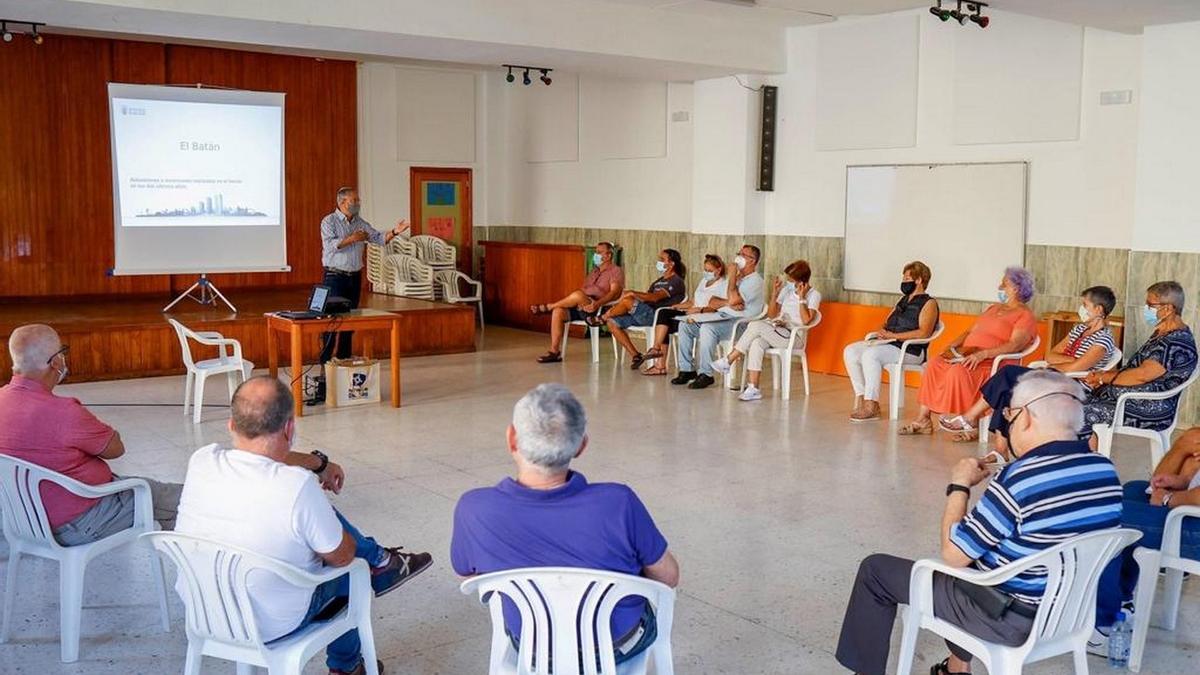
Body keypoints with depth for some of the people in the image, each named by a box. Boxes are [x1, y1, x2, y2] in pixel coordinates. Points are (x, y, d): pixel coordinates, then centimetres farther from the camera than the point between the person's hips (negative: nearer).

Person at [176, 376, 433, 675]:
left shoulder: (201, 462, -18)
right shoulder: (299, 486, -33)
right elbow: (342, 557, -15)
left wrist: (318, 463, 21)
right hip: (273, 626, -5)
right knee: (348, 568, 26)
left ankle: (381, 561, 40)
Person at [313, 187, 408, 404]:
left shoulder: (360, 223, 11)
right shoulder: (329, 221, -5)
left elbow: (379, 238, 4)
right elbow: (330, 245, -19)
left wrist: (394, 232, -13)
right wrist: (352, 239, -20)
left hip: (354, 278, 6)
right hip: (335, 277, -6)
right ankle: (324, 366, -9)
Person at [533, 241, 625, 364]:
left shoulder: (616, 271, 3)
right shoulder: (594, 272, 28)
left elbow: (614, 293, -13)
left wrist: (597, 303, -30)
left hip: (600, 310, -7)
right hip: (581, 308, 7)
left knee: (578, 295, -34)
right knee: (558, 312, -20)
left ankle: (547, 308, -12)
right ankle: (554, 352, -21)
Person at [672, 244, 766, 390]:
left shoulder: (755, 281, -6)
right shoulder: (738, 278, 22)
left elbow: (733, 300, -21)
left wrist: (732, 275, -11)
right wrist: (728, 303, -8)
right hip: (723, 316, 9)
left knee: (707, 328, -34)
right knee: (685, 325, -2)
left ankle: (705, 374, -27)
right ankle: (687, 369, 1)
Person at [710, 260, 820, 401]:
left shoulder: (813, 295, -2)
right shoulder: (787, 290, 14)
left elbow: (806, 320, -16)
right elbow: (772, 315, 14)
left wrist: (801, 298, -14)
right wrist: (775, 293, 3)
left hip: (794, 337, -6)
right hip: (777, 332, 6)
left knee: (756, 325, -28)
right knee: (756, 343, -30)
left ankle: (728, 361, -18)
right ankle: (753, 388, -34)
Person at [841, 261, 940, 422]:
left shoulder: (929, 303, -2)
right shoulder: (903, 300, 23)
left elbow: (923, 333, -17)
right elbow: (887, 323, 27)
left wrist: (894, 335, -19)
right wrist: (882, 332, 1)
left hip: (911, 350, -9)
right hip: (888, 344, 9)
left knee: (870, 354, -32)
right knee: (850, 351, -9)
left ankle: (871, 406, -29)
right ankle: (861, 397, -12)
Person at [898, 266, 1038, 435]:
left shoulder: (1025, 315, -1)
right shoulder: (994, 308, 26)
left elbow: (1015, 345, -17)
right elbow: (970, 332, 24)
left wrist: (983, 354, -29)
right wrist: (951, 347, 6)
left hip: (993, 363, -8)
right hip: (967, 355, 8)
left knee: (959, 371, -35)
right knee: (934, 365, -15)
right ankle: (923, 420, -17)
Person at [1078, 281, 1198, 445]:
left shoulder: (1177, 343, -18)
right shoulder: (1162, 335, 15)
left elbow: (1143, 375, -23)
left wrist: (1105, 378, -11)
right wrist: (1103, 377, 2)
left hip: (1149, 413, -10)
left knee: (1084, 413, -20)